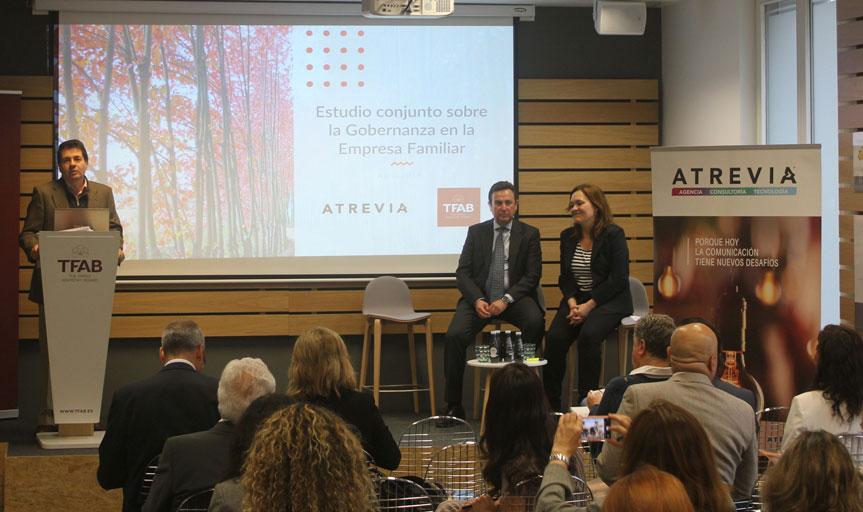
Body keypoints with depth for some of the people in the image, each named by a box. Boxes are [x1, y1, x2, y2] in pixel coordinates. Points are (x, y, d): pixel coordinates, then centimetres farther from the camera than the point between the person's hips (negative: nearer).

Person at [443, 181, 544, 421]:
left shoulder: (529, 234, 8)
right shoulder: (476, 232, 12)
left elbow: (532, 275, 0)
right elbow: (463, 273, 5)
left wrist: (506, 300, -15)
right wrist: (477, 300, -14)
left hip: (514, 298, -1)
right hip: (480, 297, 1)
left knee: (535, 322, -34)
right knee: (455, 335, -26)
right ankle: (453, 406, -16)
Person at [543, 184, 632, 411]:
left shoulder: (613, 234, -7)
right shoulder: (568, 236, 11)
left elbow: (618, 279, -12)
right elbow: (565, 277, 13)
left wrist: (589, 306, -16)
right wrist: (572, 303, -7)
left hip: (609, 300, -5)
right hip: (576, 299, 5)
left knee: (588, 335, -33)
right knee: (554, 337, -22)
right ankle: (551, 403, -12)